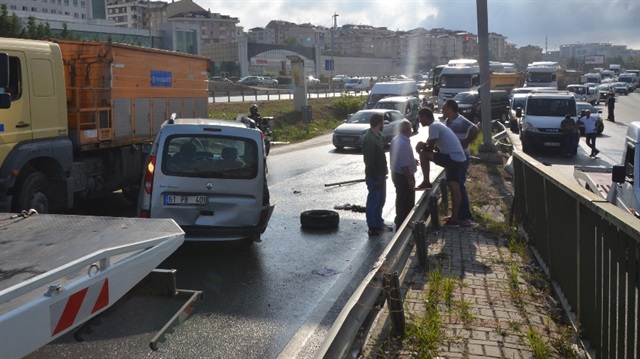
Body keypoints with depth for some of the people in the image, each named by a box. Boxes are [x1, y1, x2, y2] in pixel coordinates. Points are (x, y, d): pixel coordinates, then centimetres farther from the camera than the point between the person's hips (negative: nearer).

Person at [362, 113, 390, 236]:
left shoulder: (377, 135, 9)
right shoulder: (369, 139, -22)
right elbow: (369, 161, -23)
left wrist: (383, 173, 17)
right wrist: (375, 178, -21)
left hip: (381, 173, 10)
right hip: (374, 175, -10)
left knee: (381, 200, 18)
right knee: (373, 201, -1)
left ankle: (379, 223, 31)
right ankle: (372, 227, 7)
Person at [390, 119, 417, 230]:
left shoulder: (395, 140, 6)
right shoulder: (404, 144, -26)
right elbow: (404, 165, -27)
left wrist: (412, 160, 20)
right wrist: (410, 179, -22)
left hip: (397, 174, 10)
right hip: (404, 176, -10)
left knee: (401, 199, 23)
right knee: (407, 201, 0)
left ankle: (400, 221, 36)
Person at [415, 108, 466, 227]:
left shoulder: (433, 126, -12)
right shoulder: (437, 125, 19)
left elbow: (430, 148, -12)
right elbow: (430, 144, 24)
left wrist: (421, 147, 7)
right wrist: (423, 145, 3)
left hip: (453, 158, -10)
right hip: (458, 159, 10)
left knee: (423, 154, -11)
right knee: (454, 188, 12)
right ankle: (454, 219, 17)